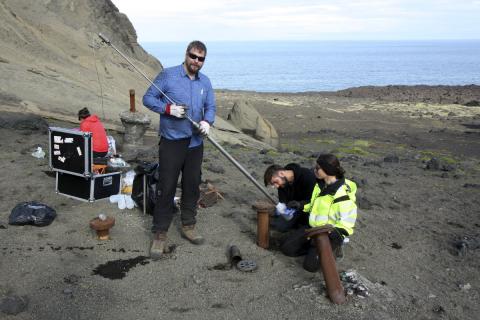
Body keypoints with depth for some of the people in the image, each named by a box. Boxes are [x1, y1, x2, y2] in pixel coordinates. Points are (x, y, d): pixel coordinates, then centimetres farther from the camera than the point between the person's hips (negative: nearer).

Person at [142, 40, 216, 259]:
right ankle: (160, 234, 6)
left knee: (192, 186, 13)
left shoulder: (205, 82, 10)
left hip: (195, 143, 5)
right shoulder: (168, 75, -5)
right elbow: (148, 98, -3)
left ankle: (188, 226, 30)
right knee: (166, 188, -4)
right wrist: (169, 109, -18)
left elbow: (211, 106, 13)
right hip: (172, 141, -5)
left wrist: (207, 121, -9)